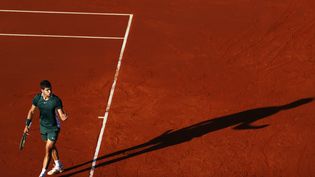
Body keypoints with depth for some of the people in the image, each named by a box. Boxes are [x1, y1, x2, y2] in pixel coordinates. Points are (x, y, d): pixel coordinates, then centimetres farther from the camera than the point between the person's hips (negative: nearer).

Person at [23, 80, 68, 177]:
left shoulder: (56, 100, -23)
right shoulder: (37, 98, -13)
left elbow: (61, 115, -21)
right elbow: (31, 111, 1)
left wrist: (64, 117, -44)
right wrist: (27, 125, -2)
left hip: (53, 128, -5)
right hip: (43, 127, 5)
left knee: (48, 149, -7)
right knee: (51, 147, 23)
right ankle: (58, 166, 45)